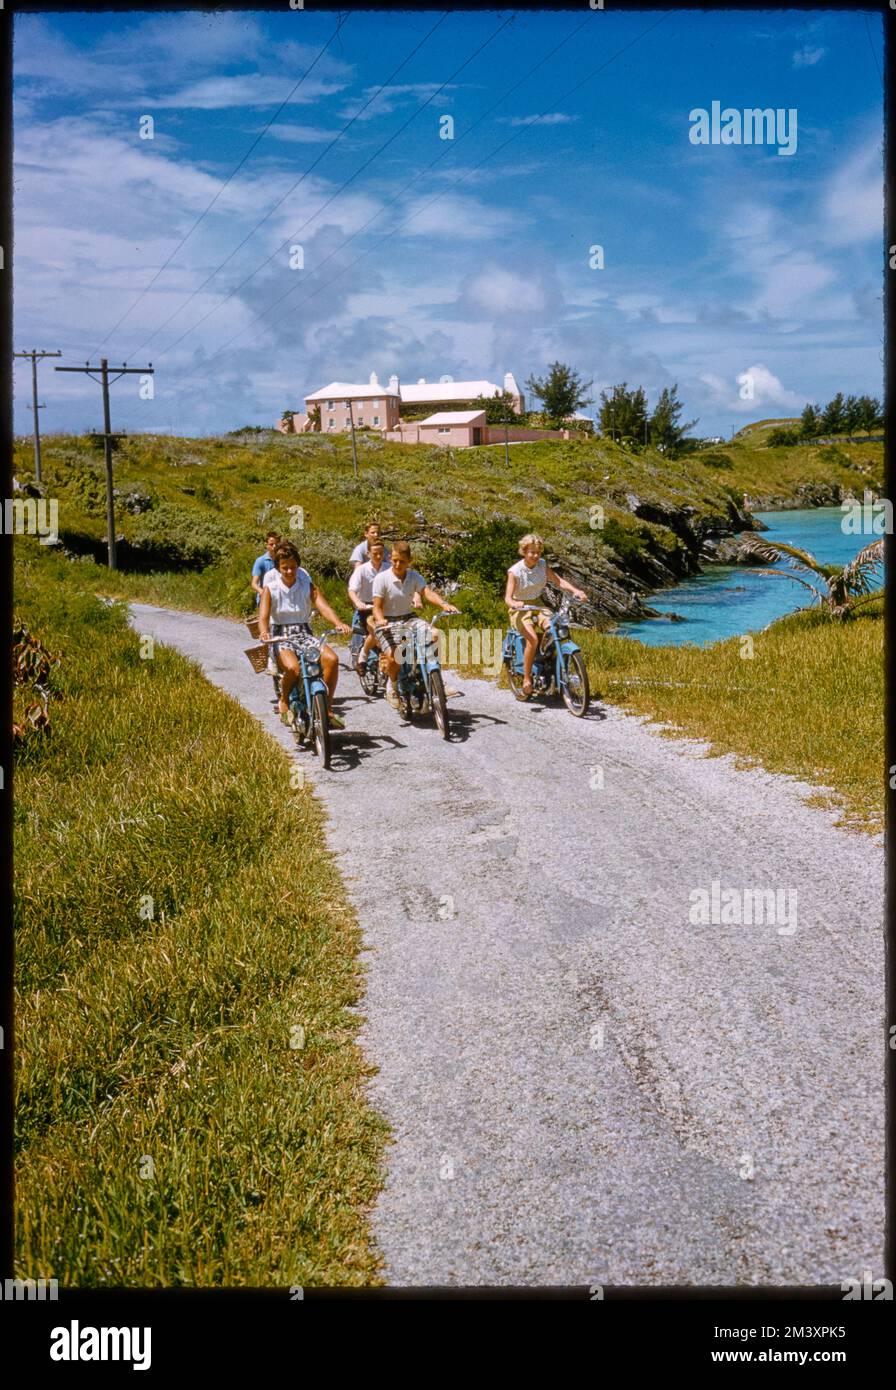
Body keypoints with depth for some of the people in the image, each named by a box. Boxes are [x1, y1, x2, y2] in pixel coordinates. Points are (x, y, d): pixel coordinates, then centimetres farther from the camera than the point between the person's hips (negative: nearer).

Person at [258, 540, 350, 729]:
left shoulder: (307, 585, 6)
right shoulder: (270, 588, 0)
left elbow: (323, 606, -8)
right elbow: (263, 616, -11)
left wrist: (338, 623, -29)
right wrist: (264, 633, -35)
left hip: (304, 634, 3)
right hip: (280, 636, -3)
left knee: (331, 659, -26)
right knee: (293, 667, -36)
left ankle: (327, 708, -12)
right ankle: (284, 702, -4)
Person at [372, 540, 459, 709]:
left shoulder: (414, 576, -1)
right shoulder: (381, 578, -10)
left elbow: (427, 592, -18)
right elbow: (377, 606, -12)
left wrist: (444, 604, -37)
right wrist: (380, 620, -35)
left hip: (408, 618, 4)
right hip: (388, 622, -4)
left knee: (434, 635, -22)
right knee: (393, 658, -28)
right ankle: (393, 686, 7)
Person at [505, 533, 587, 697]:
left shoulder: (542, 564, 0)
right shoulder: (515, 571, -14)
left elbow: (558, 581, -6)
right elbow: (508, 597, -21)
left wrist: (575, 591, -24)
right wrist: (513, 603, -46)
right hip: (521, 609, -4)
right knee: (533, 639, -30)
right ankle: (526, 678, -16)